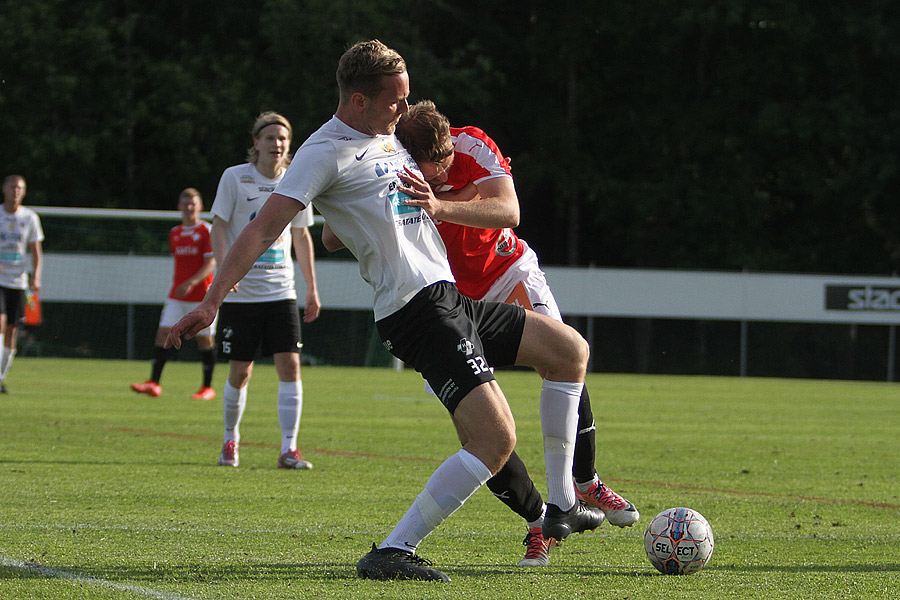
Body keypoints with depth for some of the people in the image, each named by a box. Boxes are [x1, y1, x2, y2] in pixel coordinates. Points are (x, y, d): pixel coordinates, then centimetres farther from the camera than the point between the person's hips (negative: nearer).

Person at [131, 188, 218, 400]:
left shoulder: (207, 231, -4)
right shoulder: (174, 233, 13)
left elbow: (211, 264, -12)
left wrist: (191, 283, -24)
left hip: (201, 294, -5)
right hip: (176, 295, 5)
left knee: (205, 339, 1)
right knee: (163, 333, -6)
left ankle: (207, 388, 11)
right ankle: (154, 383, -8)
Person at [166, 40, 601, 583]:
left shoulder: (389, 137, 18)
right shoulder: (326, 152, -10)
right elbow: (264, 228, -18)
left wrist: (433, 203, 14)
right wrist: (211, 303, -25)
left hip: (448, 298, 10)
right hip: (417, 309, -10)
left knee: (570, 349, 19)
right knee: (495, 439, -19)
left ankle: (561, 505, 23)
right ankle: (393, 553, -17)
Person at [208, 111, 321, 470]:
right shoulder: (235, 177, -3)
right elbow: (218, 227, -4)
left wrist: (312, 288, 16)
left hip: (281, 290, 3)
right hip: (240, 292, -2)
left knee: (289, 364, -10)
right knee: (240, 372, 1)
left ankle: (289, 450, -8)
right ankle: (230, 441, 25)